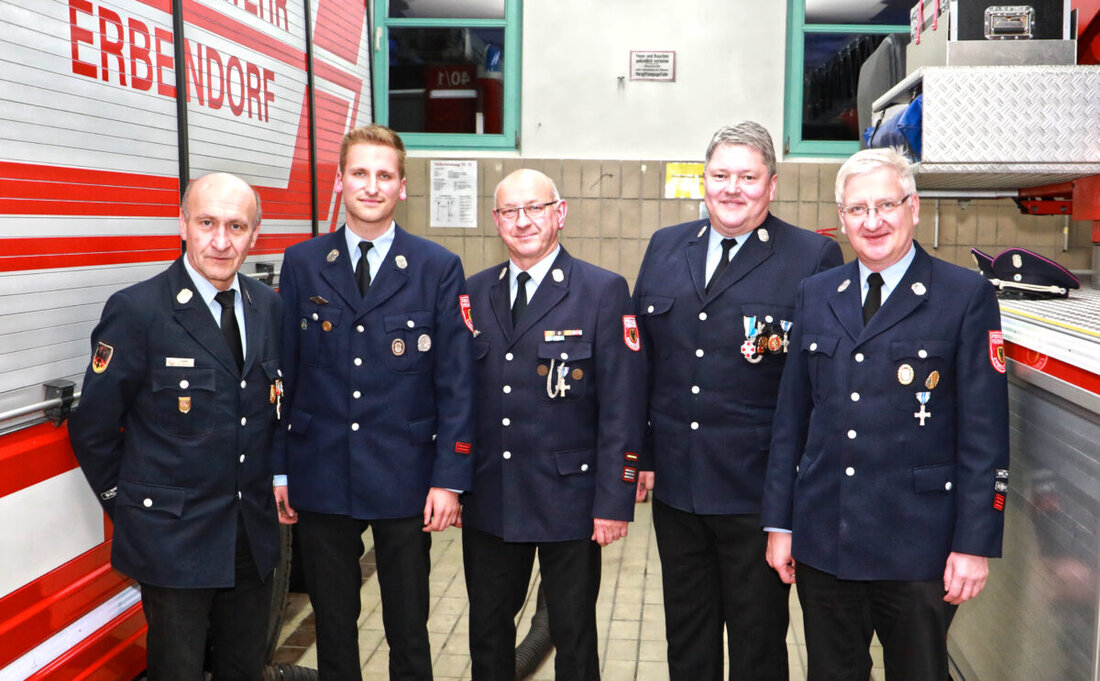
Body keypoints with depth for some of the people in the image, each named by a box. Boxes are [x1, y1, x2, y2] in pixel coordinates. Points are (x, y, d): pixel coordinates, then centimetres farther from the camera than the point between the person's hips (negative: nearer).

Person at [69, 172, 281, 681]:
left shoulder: (269, 307, 4)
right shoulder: (135, 310, -13)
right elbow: (93, 429, -7)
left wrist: (269, 490, 10)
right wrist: (127, 507, -1)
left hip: (254, 537, 5)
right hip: (173, 539, -5)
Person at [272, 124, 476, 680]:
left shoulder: (439, 269, -2)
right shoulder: (302, 264, 4)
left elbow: (455, 383, -3)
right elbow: (283, 372, 5)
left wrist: (449, 478, -8)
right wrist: (277, 470, 2)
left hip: (404, 482, -1)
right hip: (319, 480, 2)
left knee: (408, 634, 10)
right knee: (332, 629, 15)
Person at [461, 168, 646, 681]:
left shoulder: (604, 292, -6)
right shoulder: (475, 293, 7)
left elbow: (622, 407, -9)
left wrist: (614, 501, -13)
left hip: (569, 500, -4)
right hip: (488, 500, 4)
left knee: (574, 637, 11)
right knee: (487, 629, 16)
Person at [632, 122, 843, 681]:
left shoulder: (814, 258, -7)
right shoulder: (664, 248, 8)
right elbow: (641, 357, 10)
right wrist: (637, 453, 7)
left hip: (758, 487, -4)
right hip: (674, 481, 4)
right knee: (686, 633, 19)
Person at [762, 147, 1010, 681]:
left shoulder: (966, 297, -5)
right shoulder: (815, 295, 8)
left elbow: (985, 433, -7)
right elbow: (791, 417, 8)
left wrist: (975, 544, -10)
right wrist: (779, 522, 7)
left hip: (918, 550, -3)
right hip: (823, 545, 4)